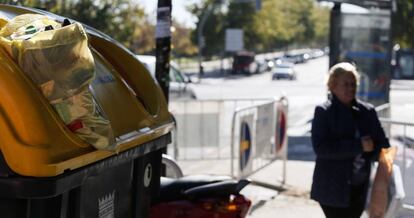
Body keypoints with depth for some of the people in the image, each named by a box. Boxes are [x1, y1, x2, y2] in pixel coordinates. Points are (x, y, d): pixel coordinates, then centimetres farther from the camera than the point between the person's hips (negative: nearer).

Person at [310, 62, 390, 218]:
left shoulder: (367, 111, 7)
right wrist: (358, 146, -20)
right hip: (333, 190, -5)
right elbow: (320, 147, -17)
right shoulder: (323, 112, -6)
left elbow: (381, 142, 11)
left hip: (359, 188, 5)